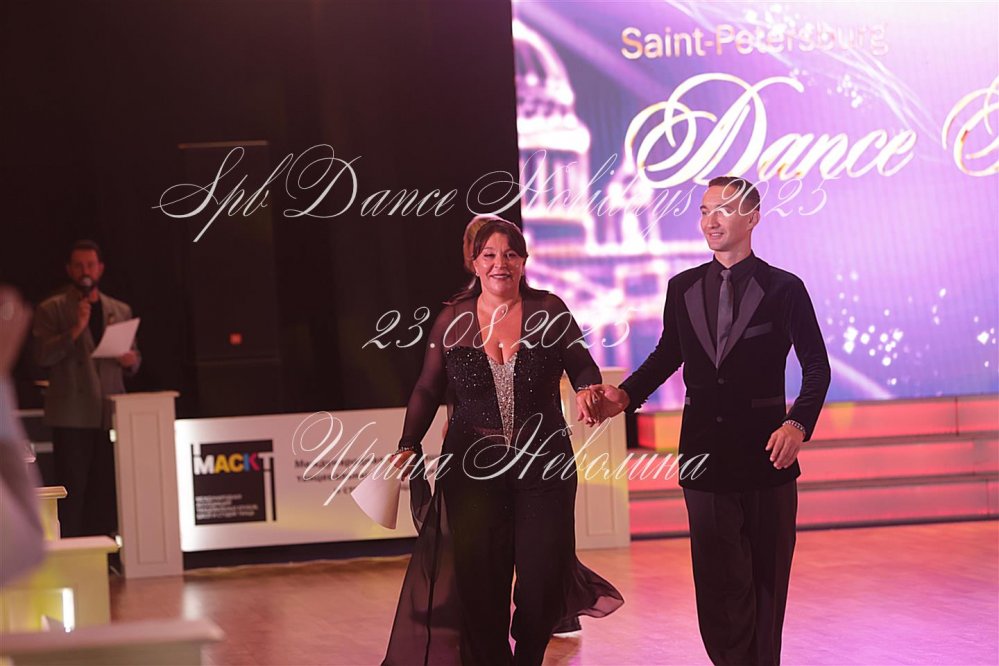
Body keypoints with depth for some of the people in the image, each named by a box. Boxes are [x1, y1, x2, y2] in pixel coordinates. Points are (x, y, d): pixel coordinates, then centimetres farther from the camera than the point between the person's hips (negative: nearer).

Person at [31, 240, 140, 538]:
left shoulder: (120, 311, 15)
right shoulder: (51, 310, 3)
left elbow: (134, 357, 21)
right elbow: (43, 355, -8)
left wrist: (130, 360, -3)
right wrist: (75, 330, -19)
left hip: (110, 414, 4)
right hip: (71, 415, -4)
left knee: (105, 494, 4)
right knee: (72, 492, -4)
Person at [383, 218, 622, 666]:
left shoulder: (549, 311, 0)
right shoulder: (453, 319, 3)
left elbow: (582, 366, 6)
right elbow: (427, 390, 8)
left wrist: (587, 391, -16)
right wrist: (408, 447, -2)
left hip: (543, 462, 0)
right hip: (473, 466, 0)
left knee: (542, 574, 1)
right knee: (478, 580, -3)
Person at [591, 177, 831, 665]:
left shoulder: (784, 289, -1)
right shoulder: (683, 289, 8)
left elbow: (816, 365, -1)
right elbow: (667, 355, 16)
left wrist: (798, 424, -17)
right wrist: (624, 396, -1)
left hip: (766, 456, -2)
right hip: (706, 455, 2)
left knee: (767, 579, 8)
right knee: (718, 584, 0)